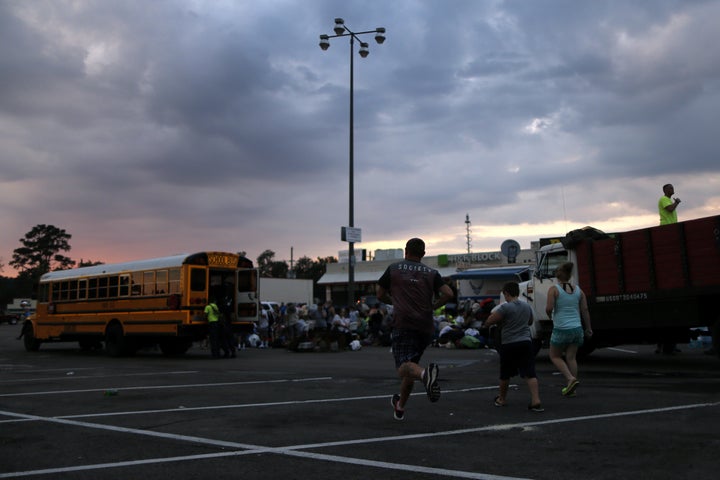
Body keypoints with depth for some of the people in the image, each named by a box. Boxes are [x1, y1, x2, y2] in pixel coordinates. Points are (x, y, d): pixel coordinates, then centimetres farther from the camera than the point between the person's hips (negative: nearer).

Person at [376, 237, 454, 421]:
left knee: (404, 366, -13)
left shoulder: (393, 268, 9)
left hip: (403, 324, -4)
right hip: (426, 327, 4)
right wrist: (433, 306, 14)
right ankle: (400, 407, 31)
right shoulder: (431, 273, 11)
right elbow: (448, 294, -1)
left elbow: (380, 294, 15)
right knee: (411, 364, 19)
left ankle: (425, 373, -47)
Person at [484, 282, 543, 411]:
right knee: (530, 374, -1)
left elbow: (489, 322, -14)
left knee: (505, 374, 12)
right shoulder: (527, 306, 8)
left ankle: (501, 399, 28)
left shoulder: (505, 307, -14)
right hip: (526, 342, 4)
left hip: (509, 344, -4)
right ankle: (536, 401, -12)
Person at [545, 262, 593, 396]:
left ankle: (571, 379, -6)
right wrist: (588, 328, 14)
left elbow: (549, 308, -18)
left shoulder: (554, 289, -8)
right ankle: (571, 388, 15)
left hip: (561, 329, -5)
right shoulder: (578, 290, 6)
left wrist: (550, 315, 5)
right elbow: (585, 310, 6)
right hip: (577, 328, 5)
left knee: (555, 356, 12)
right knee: (571, 358, 12)